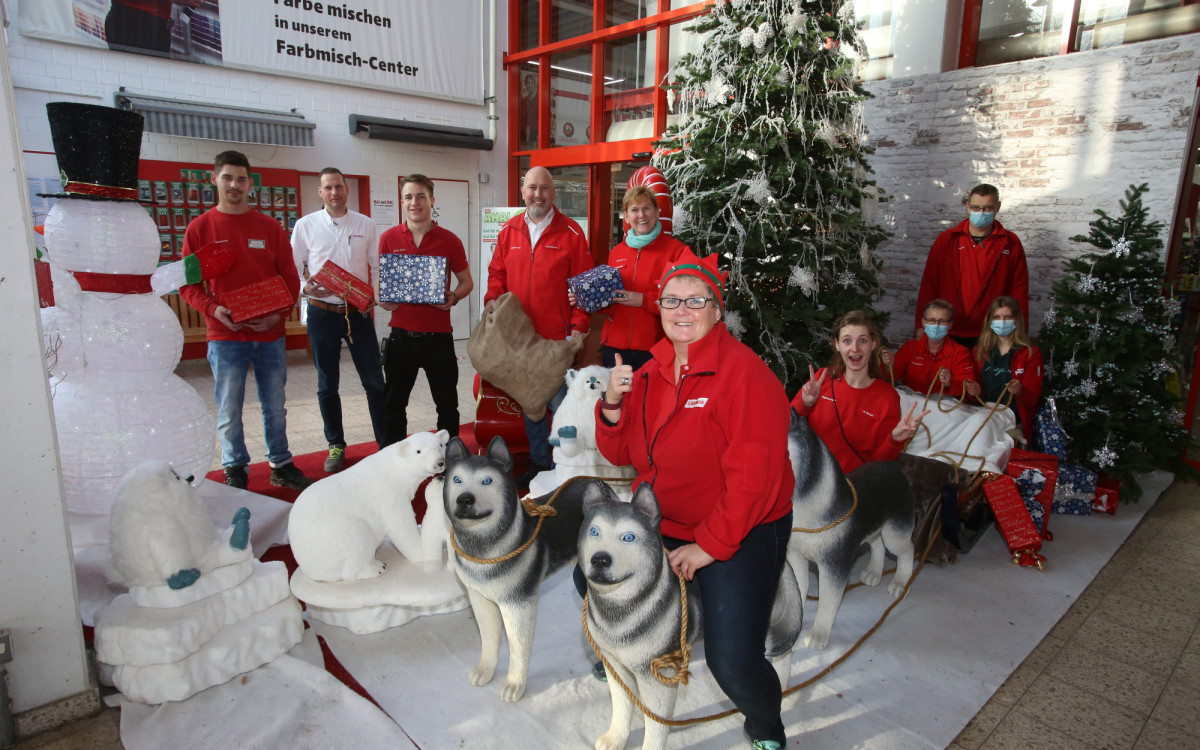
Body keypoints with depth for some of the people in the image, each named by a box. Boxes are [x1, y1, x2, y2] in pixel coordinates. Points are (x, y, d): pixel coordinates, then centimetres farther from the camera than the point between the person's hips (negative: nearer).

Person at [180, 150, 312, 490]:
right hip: (225, 336, -2)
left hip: (270, 334, 2)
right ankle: (235, 470, 19)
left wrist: (279, 312, -10)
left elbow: (290, 277, 6)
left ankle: (281, 465, 23)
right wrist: (213, 309, -16)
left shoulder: (270, 227, 6)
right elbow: (189, 283, 2)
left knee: (275, 405, 10)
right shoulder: (200, 228, 2)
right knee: (229, 410, 4)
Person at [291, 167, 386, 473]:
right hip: (322, 313, 0)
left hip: (359, 312, 0)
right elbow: (291, 269, 4)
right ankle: (336, 445, 24)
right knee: (327, 385, 9)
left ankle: (386, 443, 12)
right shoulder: (306, 225, 3)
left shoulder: (365, 224, 6)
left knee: (374, 381, 1)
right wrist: (305, 288, -16)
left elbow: (378, 267, 8)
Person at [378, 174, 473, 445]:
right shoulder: (389, 238, 3)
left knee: (447, 404, 8)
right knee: (394, 404, 12)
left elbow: (466, 282, 7)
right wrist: (381, 298, -7)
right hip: (401, 335, 2)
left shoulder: (449, 240, -1)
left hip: (438, 335, -1)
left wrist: (454, 297, -13)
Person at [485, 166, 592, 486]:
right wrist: (492, 300, -3)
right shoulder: (509, 230, 9)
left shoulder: (571, 233, -3)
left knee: (559, 402, 0)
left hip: (557, 338, -4)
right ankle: (539, 461, 29)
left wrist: (579, 325, -10)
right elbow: (497, 272, 14)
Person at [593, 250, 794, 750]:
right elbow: (621, 453, 7)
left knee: (733, 661, -17)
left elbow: (755, 476, -23)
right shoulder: (651, 371, 4)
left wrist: (709, 546, -20)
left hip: (741, 532, -6)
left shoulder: (743, 372, -18)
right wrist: (613, 404, -12)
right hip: (658, 521, 7)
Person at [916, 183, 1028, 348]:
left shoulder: (1010, 243, 5)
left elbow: (1019, 291, 6)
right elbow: (928, 285, 5)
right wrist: (921, 326, 0)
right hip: (949, 334, 0)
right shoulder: (947, 239, 6)